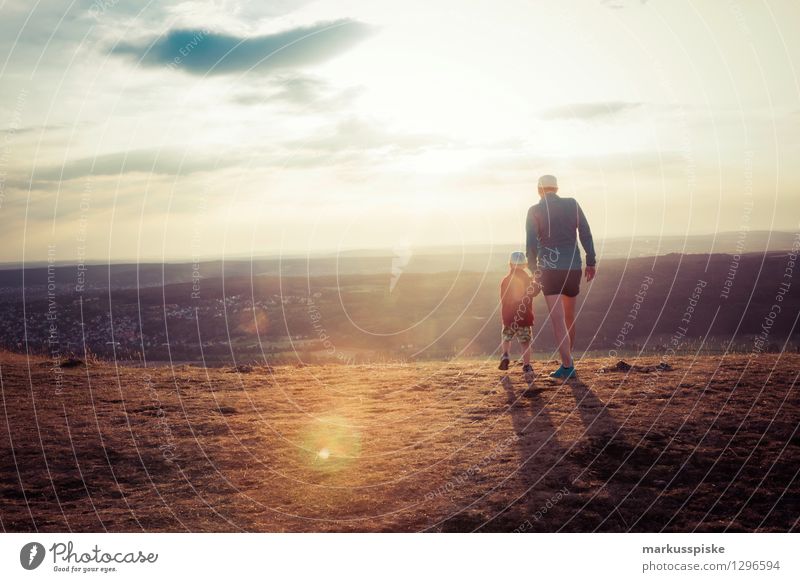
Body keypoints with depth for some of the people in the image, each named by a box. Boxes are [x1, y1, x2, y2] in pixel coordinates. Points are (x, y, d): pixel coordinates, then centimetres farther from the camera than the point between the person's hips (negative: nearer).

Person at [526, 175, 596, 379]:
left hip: (550, 267, -3)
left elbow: (531, 243, -5)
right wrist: (591, 262, 4)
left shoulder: (534, 211, 1)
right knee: (569, 316, 18)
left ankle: (567, 366, -15)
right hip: (573, 266, 3)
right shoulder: (572, 204, 8)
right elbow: (585, 234, 2)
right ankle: (567, 359, 28)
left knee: (557, 319, -7)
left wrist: (534, 269, 5)